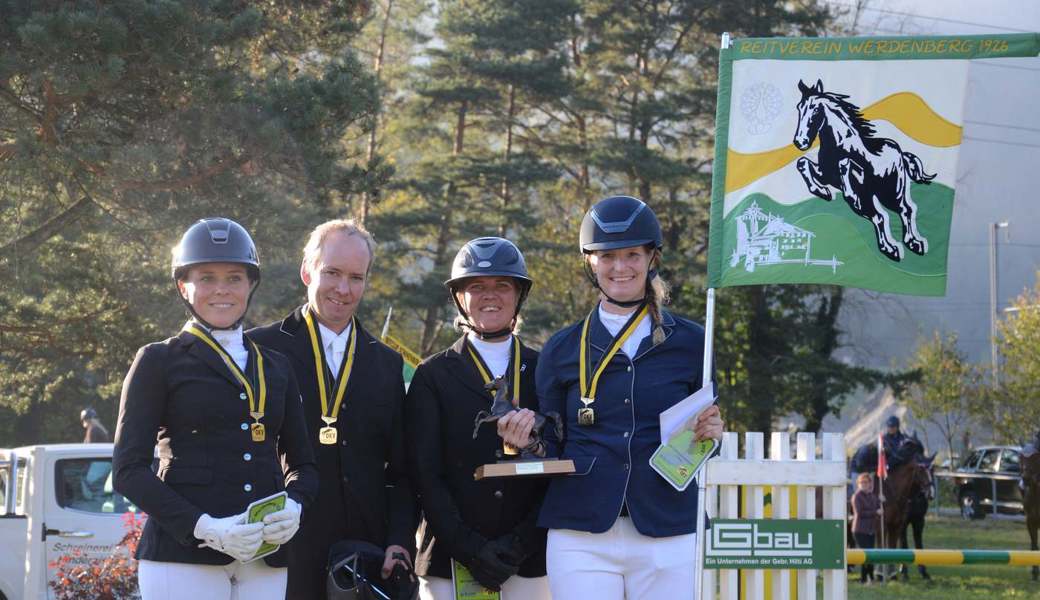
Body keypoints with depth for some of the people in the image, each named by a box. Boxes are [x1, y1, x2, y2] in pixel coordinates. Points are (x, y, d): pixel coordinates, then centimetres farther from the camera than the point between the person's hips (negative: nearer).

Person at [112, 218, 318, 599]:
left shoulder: (276, 368, 18)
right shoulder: (159, 362, 5)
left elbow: (302, 464, 20)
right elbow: (128, 470, -1)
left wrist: (292, 508, -4)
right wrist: (203, 527, -15)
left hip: (263, 561, 4)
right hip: (183, 552, -4)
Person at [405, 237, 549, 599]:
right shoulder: (432, 376, 7)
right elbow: (425, 475, 0)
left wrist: (522, 541, -6)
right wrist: (472, 549, -10)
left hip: (529, 562, 1)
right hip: (450, 562, -1)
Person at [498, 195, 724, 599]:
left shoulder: (690, 343, 7)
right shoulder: (562, 350, 8)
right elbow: (551, 452, 10)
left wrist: (708, 436, -10)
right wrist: (528, 440, -11)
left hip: (668, 537, 0)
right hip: (582, 539, 0)